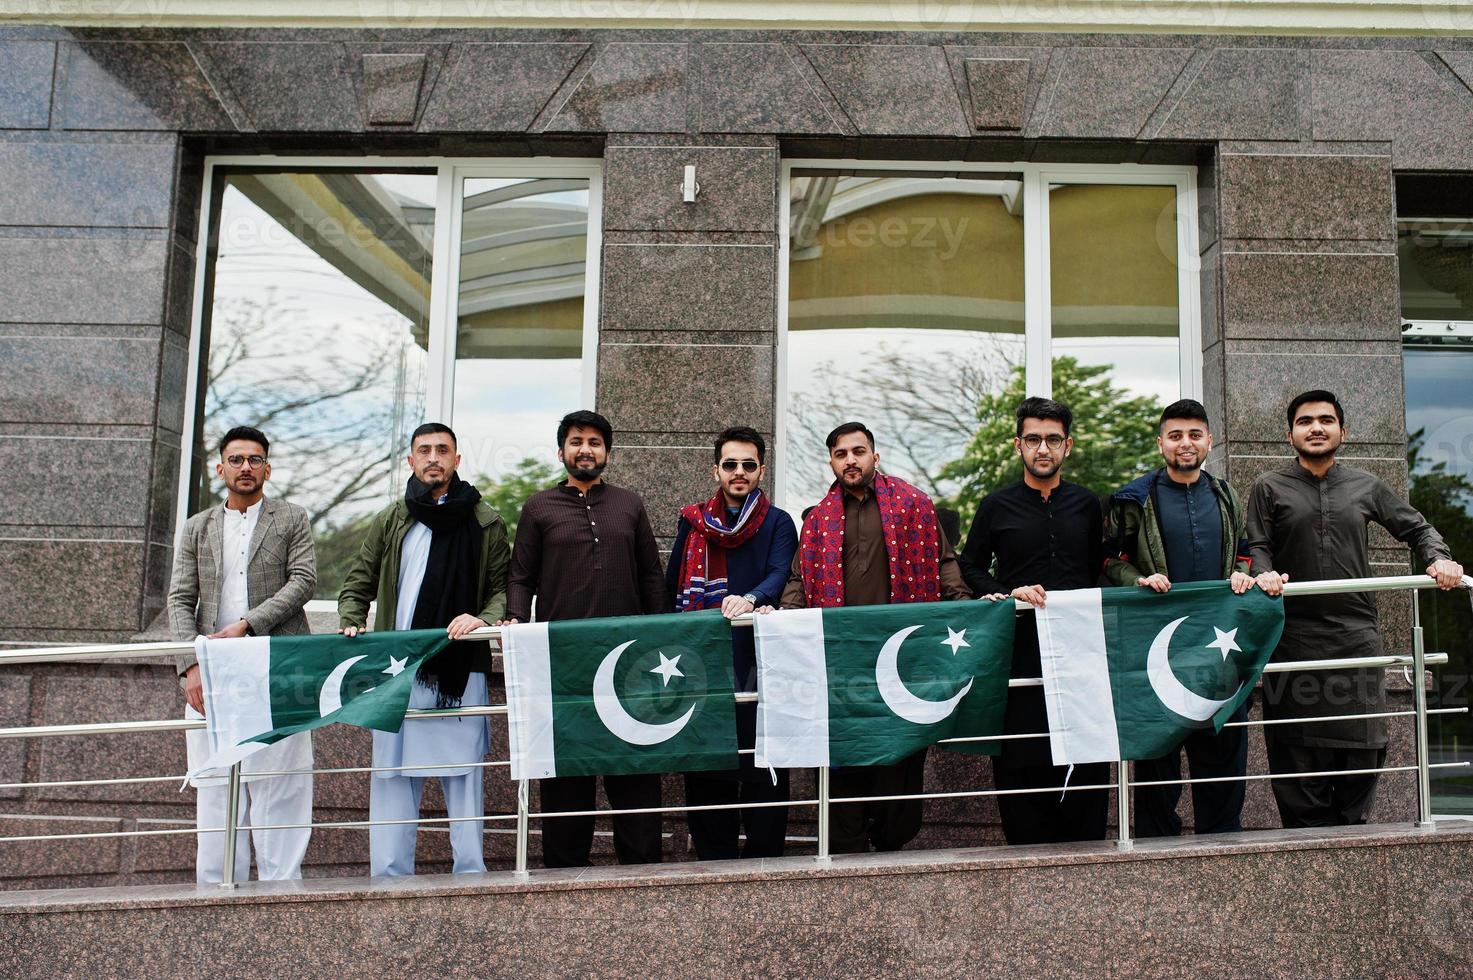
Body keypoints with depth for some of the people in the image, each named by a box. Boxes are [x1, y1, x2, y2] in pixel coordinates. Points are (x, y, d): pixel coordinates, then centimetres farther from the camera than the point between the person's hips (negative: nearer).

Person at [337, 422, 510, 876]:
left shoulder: (485, 522, 8)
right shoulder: (391, 520, 14)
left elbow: (503, 588, 7)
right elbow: (358, 582, 17)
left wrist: (482, 619, -13)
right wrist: (351, 624, -1)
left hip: (462, 670, -2)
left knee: (464, 774, 0)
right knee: (394, 774, 3)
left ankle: (470, 873, 7)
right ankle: (390, 874, 11)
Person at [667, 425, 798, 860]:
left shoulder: (778, 523, 7)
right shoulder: (693, 521, 16)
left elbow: (779, 576, -10)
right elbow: (671, 588, 17)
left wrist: (750, 599, -30)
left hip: (759, 658, -2)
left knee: (765, 770, -3)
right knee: (704, 767, 4)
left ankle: (763, 859, 7)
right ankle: (713, 860, 15)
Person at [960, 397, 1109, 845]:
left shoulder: (1087, 504, 12)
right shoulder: (997, 506, 5)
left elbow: (1099, 571, 18)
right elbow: (971, 566, 8)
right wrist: (1008, 594, -7)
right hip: (1018, 648, -1)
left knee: (1087, 759, 1)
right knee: (1019, 759, -1)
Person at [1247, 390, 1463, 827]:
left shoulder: (1365, 486, 13)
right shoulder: (1270, 487, 6)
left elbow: (1416, 528, 20)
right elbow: (1256, 546, 0)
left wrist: (1438, 559, 1)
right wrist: (1264, 573, -21)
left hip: (1358, 636, 3)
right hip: (1295, 639, -2)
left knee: (1363, 745, 2)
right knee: (1299, 750, -1)